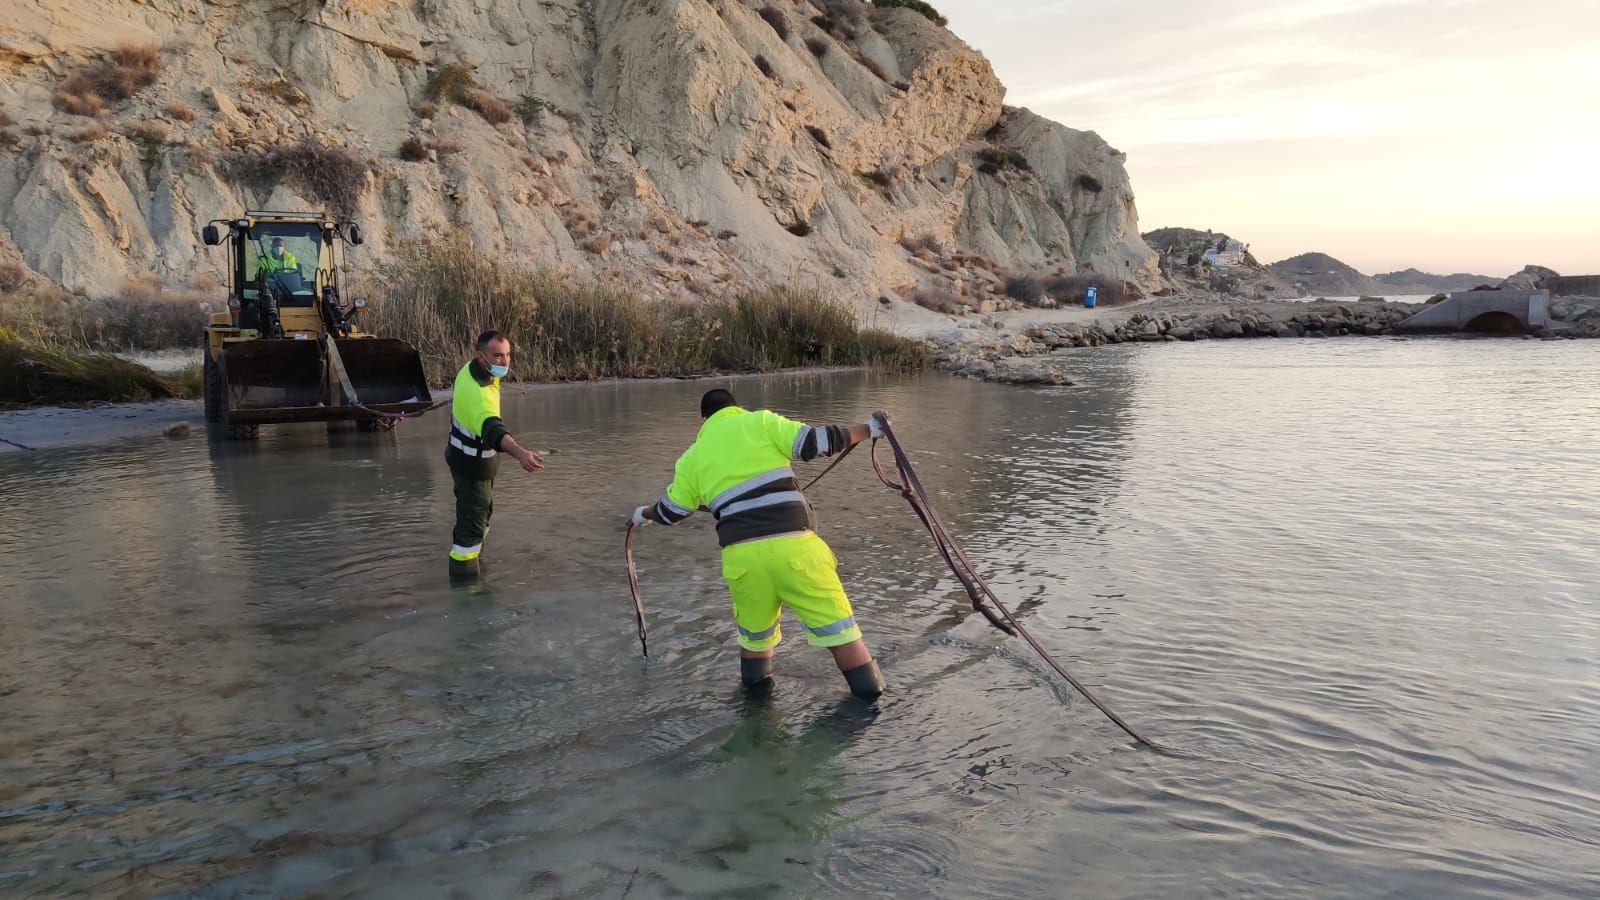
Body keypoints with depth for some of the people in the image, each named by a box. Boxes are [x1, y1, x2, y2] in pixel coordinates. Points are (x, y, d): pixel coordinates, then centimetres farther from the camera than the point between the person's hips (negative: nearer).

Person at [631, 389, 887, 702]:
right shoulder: (760, 421, 8)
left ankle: (755, 688, 36)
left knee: (754, 629, 25)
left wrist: (644, 514, 52)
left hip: (741, 554, 3)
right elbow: (814, 442, -2)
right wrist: (867, 430, 11)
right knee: (834, 623, 8)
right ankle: (869, 688, 13)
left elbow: (671, 511, 30)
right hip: (791, 544, -2)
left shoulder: (692, 458, 19)